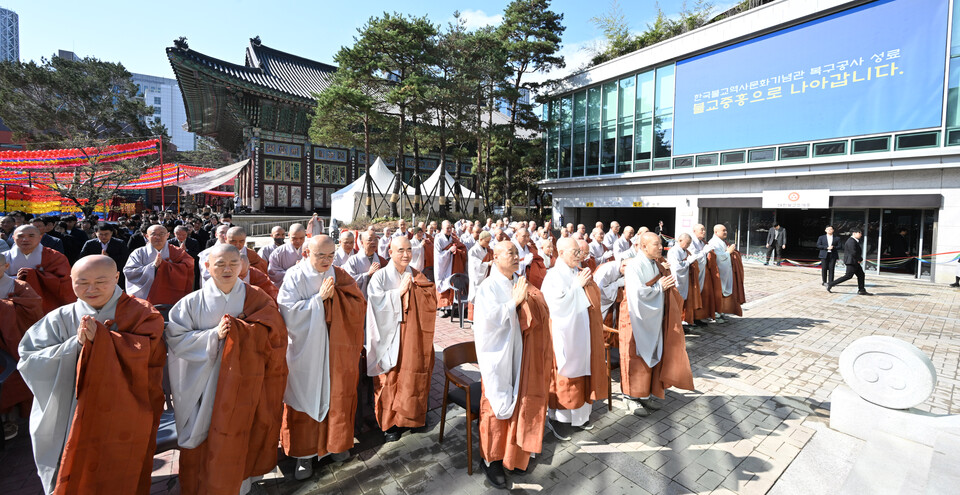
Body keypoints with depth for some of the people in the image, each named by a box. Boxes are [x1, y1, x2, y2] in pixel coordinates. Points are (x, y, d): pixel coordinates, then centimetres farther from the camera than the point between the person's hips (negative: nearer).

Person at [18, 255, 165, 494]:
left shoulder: (140, 313, -6)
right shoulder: (60, 319, 2)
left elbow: (149, 351, -18)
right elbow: (29, 359, -4)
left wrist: (99, 337, -23)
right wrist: (75, 343, -19)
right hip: (72, 419, 2)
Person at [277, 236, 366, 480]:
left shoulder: (340, 276, -1)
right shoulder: (294, 277, -8)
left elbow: (360, 305, -7)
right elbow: (288, 313, -16)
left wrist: (335, 294, -20)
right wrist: (319, 297, -22)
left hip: (337, 351, 3)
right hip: (305, 352, -2)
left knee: (336, 396, 13)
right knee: (305, 398, 8)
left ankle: (336, 442, 35)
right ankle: (305, 453, 26)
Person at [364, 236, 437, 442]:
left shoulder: (417, 276, 7)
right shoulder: (380, 276, -3)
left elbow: (431, 300, -1)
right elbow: (376, 302, -14)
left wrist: (414, 287, -15)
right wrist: (399, 291, -16)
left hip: (413, 337, 3)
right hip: (389, 338, -3)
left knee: (412, 376, 7)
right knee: (390, 380, 4)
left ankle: (408, 416, 27)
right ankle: (389, 423, 21)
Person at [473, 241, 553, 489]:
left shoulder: (520, 283, 6)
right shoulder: (488, 287, -12)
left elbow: (540, 310, 7)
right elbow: (491, 318, -22)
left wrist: (526, 298, -11)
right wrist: (514, 301, -20)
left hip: (519, 354, 6)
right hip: (498, 355, -6)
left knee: (518, 402, 15)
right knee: (497, 406, 5)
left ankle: (513, 453, 35)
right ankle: (491, 459, 23)